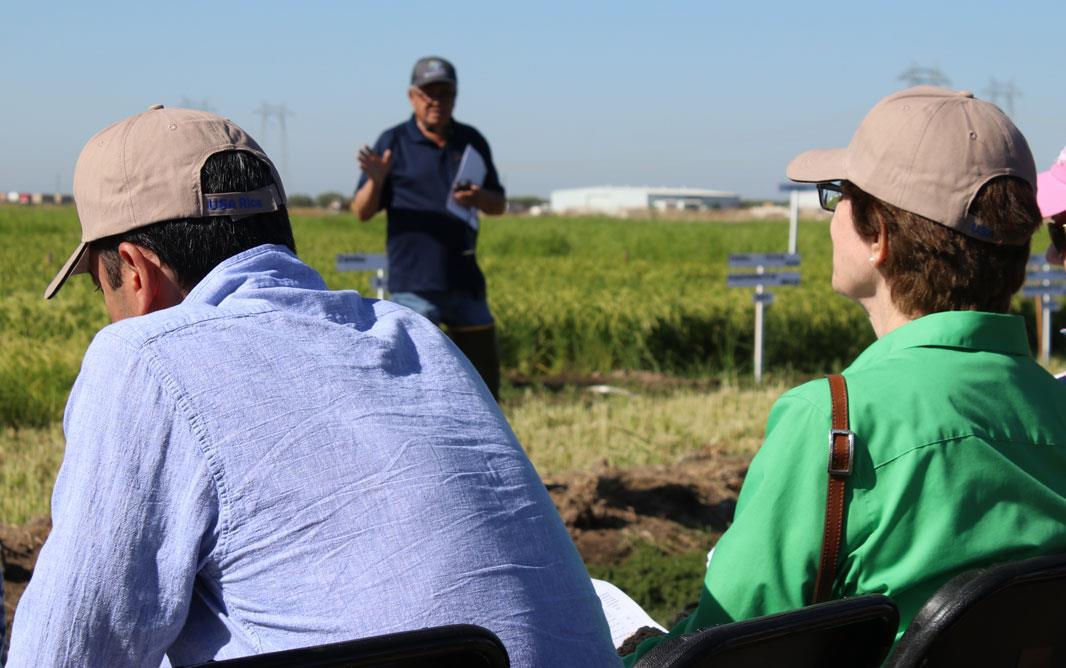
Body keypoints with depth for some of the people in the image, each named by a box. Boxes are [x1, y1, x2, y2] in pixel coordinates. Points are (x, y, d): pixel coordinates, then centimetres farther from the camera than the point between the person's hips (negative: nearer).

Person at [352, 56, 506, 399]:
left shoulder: (471, 141, 11)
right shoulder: (393, 143, 0)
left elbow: (499, 205, 16)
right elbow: (362, 211, -3)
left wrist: (480, 197, -7)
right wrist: (375, 180, -23)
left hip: (465, 280, 5)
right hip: (414, 283, -5)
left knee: (485, 371, 9)